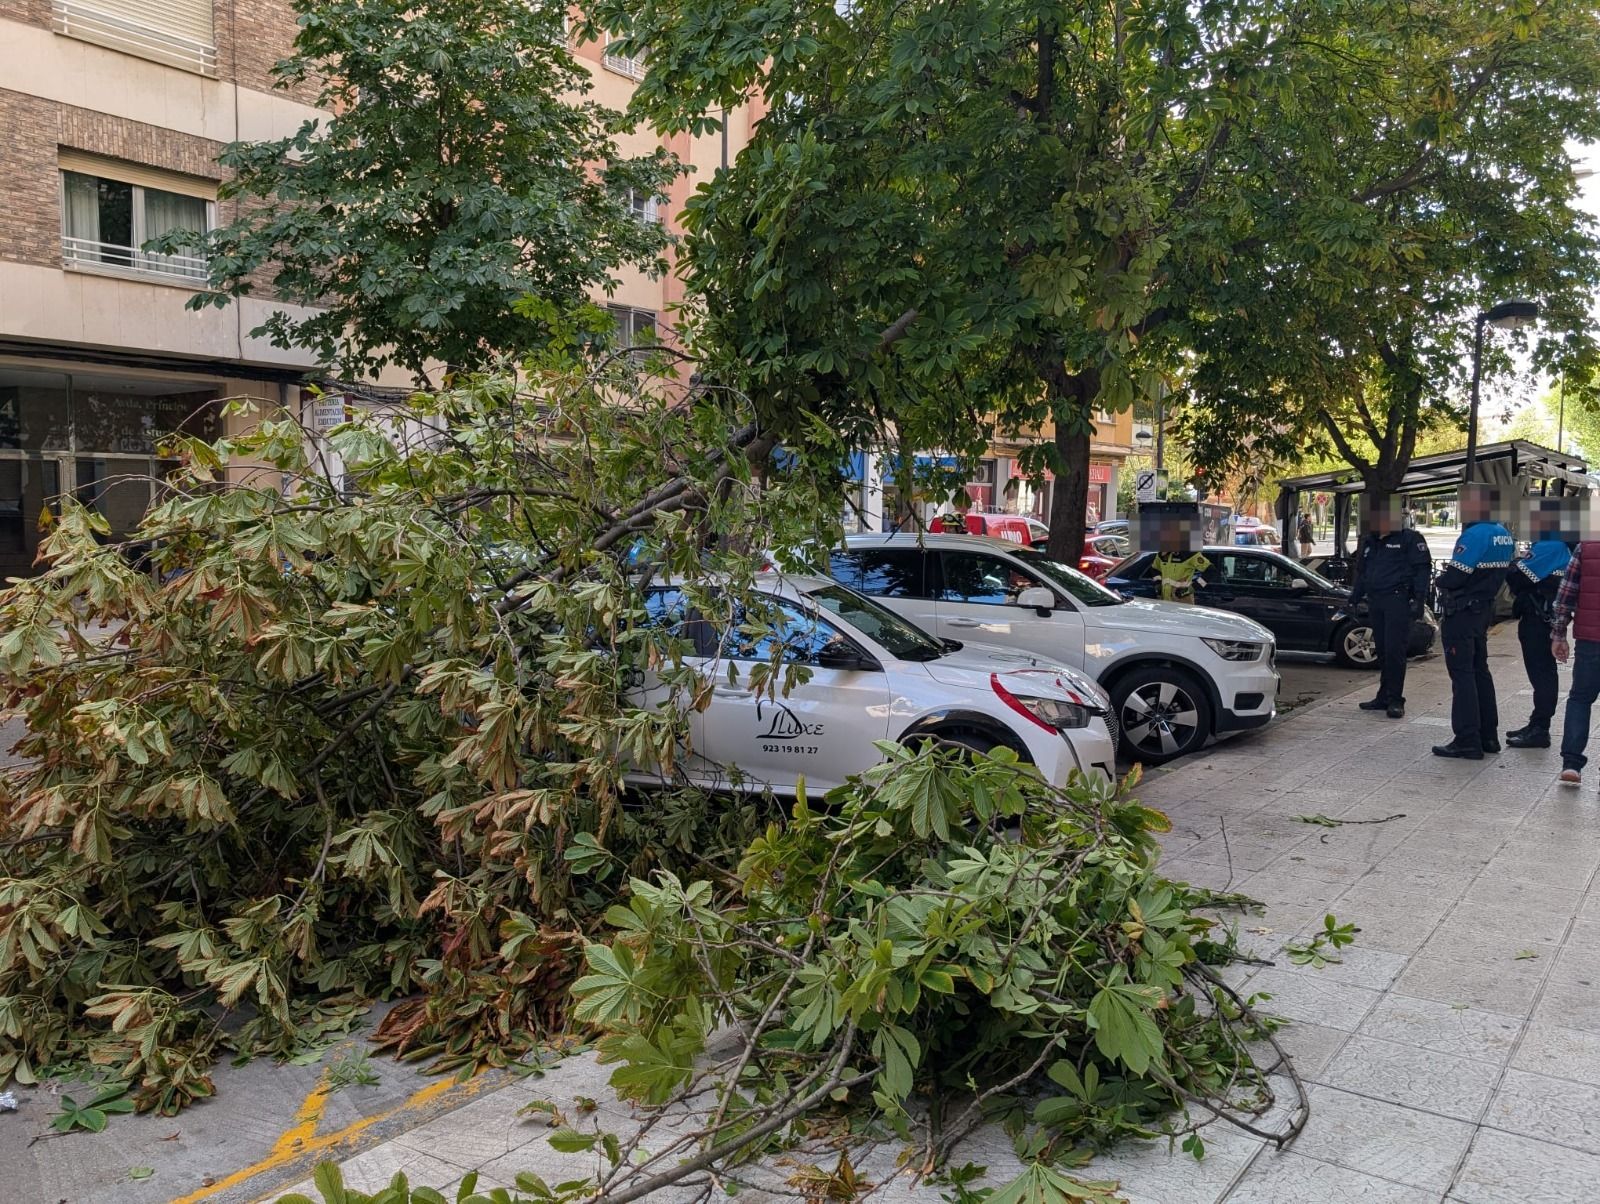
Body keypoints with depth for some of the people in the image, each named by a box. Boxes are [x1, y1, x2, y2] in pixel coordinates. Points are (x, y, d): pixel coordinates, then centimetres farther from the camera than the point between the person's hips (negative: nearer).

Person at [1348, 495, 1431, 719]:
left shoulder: (1409, 539, -2)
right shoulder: (1369, 542, 19)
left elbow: (1423, 569, -6)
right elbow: (1361, 573, 26)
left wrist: (1419, 599, -14)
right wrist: (1354, 599, 21)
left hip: (1398, 600, -7)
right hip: (1375, 602, 7)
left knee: (1394, 650, -10)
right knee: (1382, 650, 9)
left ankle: (1395, 700, -6)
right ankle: (1384, 696, 15)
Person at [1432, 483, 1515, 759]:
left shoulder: (1475, 535, -21)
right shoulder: (1503, 535, 9)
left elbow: (1452, 578, -22)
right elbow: (1492, 573, 15)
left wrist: (1442, 578, 0)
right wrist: (1452, 573, 7)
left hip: (1461, 614, -9)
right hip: (1484, 610, 9)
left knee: (1462, 675, -5)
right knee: (1480, 671, 17)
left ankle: (1467, 741, -3)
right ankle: (1488, 736, 23)